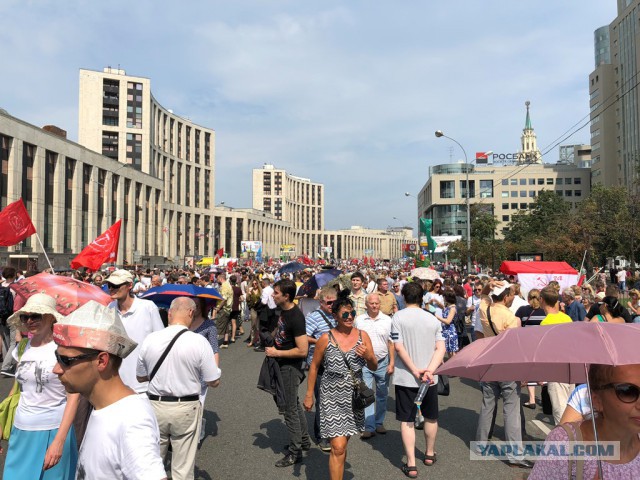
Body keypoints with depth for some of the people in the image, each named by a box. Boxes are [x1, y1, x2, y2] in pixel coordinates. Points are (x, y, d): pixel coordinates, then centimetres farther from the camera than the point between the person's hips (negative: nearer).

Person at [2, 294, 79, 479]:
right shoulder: (22, 347, 5)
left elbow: (73, 397, -15)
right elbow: (21, 388, 14)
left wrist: (59, 440, -20)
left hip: (52, 431, -5)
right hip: (20, 429, 5)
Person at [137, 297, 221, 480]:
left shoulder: (150, 339, -6)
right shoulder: (199, 341, -15)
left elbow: (141, 377, 7)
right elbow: (214, 381, -8)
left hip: (155, 406, 3)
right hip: (186, 410, -3)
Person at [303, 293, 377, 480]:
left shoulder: (362, 335, -1)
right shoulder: (326, 339, -9)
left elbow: (374, 367, 4)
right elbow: (314, 367, 1)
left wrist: (368, 356, -17)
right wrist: (309, 394, 2)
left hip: (353, 397, 4)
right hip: (332, 398, -3)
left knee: (342, 444, 16)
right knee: (338, 448, -9)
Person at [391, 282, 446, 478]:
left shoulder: (398, 317, -8)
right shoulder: (433, 319, 3)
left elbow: (399, 347, -15)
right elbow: (441, 348, -5)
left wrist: (415, 370, -13)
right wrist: (429, 370, -13)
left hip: (405, 377, -3)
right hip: (429, 378, 4)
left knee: (407, 421, 4)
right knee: (431, 417, 21)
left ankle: (411, 465, 4)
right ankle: (430, 454, 38)